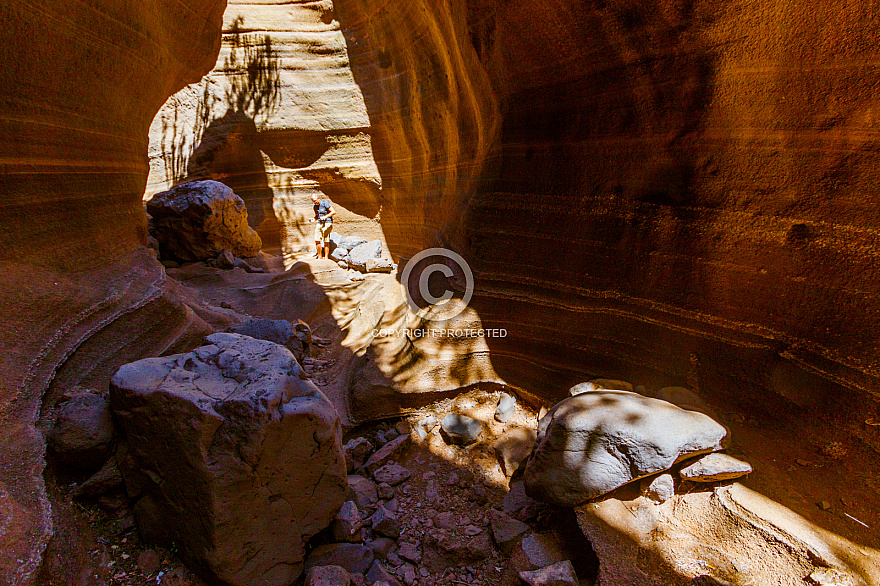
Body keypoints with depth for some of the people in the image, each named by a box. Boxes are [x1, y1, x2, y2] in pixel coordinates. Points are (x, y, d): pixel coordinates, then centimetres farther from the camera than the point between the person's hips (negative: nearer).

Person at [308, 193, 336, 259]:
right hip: (319, 224, 7)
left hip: (327, 223, -7)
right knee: (317, 241, -2)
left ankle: (326, 257, 1)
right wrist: (313, 219, 5)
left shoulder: (325, 203, -10)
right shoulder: (315, 206, 12)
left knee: (326, 241, -6)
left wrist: (325, 216, -21)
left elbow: (334, 212, -13)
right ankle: (319, 256, 9)